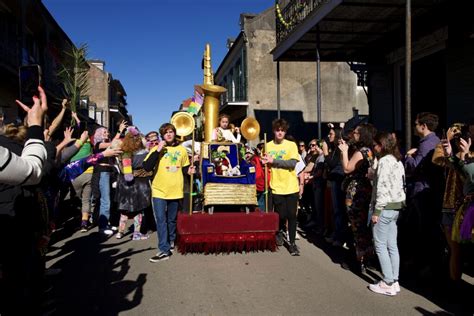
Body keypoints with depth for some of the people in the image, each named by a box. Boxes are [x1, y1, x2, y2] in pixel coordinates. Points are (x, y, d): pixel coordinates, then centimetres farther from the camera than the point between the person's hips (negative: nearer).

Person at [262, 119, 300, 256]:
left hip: (291, 186, -1)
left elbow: (292, 163, -14)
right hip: (276, 186, 1)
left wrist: (273, 161, -18)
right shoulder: (268, 146, 5)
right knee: (281, 214, 3)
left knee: (292, 215, 2)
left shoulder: (291, 145, -1)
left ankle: (292, 243, 17)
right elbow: (265, 163, 13)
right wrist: (265, 162, -10)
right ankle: (280, 231, 35)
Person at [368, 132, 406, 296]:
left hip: (385, 207, -9)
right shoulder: (398, 161, 14)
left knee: (380, 246, -2)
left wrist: (376, 211, -16)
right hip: (396, 207, 9)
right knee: (392, 246, 11)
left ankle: (388, 284, 2)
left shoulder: (384, 161, -14)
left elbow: (382, 188, -19)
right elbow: (401, 185, 13)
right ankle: (394, 281, 16)